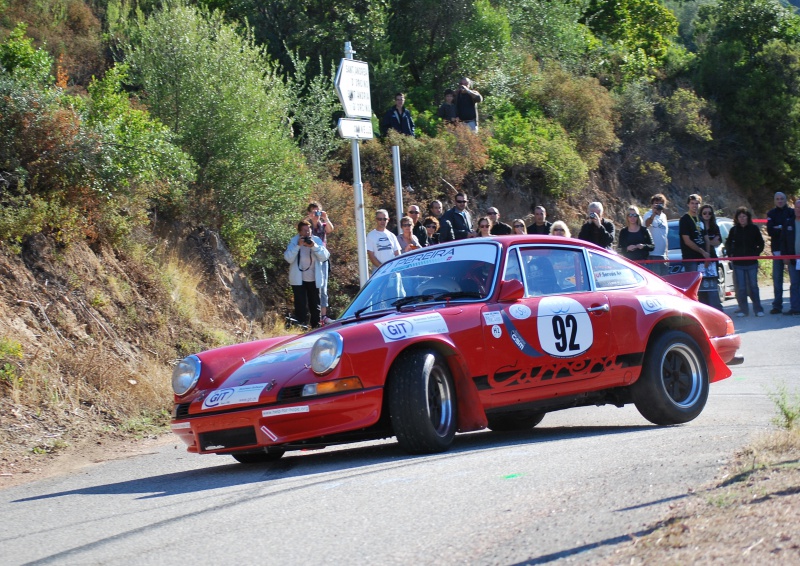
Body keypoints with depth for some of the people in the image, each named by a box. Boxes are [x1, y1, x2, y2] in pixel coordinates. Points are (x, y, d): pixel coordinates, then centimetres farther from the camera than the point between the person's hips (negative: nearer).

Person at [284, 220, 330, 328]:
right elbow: (288, 258, -17)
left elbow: (325, 256, -10)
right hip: (298, 280, -3)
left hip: (313, 279, 3)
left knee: (315, 306, 9)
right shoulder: (294, 241, -6)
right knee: (301, 307, -8)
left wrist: (314, 246, -22)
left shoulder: (317, 240, -1)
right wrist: (298, 245, -24)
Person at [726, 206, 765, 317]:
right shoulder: (734, 230, 4)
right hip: (738, 263, 1)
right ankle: (743, 309, 6)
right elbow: (728, 244, 17)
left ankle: (758, 309, 7)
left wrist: (756, 253, -1)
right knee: (740, 288, 1)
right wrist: (730, 254, 5)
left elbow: (761, 243, 9)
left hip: (751, 263, -1)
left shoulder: (754, 229, 0)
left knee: (753, 286, 2)